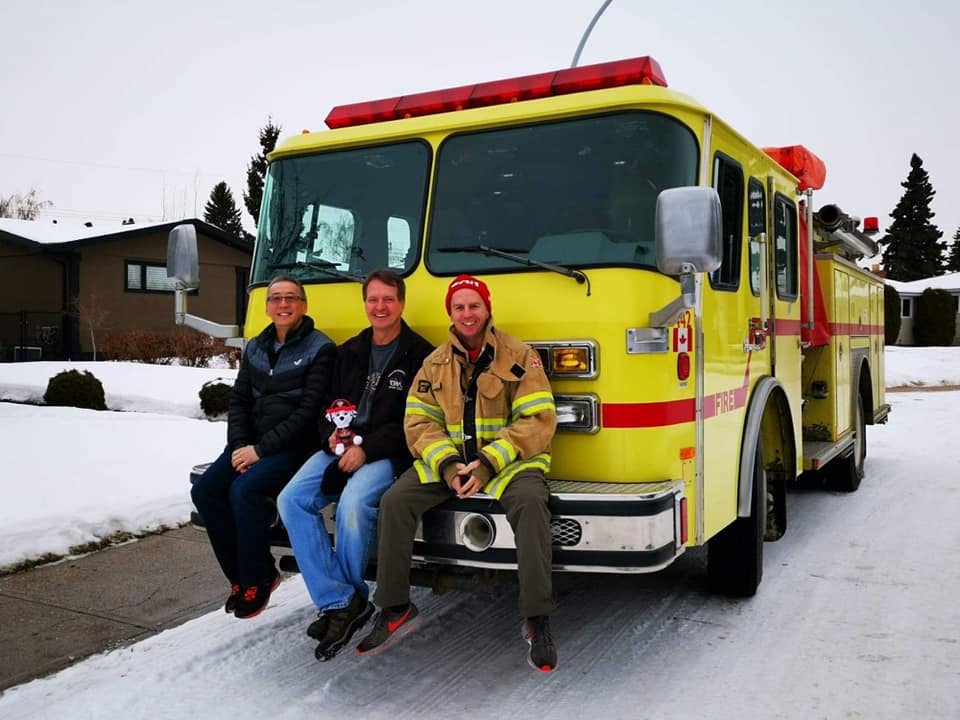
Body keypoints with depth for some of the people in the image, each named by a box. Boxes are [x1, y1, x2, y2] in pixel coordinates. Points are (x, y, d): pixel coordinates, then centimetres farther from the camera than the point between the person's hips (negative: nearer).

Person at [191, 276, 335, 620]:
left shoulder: (319, 349, -8)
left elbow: (309, 411, -15)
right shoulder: (255, 348, 13)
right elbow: (239, 401, 12)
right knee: (205, 490, -13)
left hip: (295, 445, -7)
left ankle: (257, 581, -8)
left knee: (244, 489, -28)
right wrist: (240, 447, -5)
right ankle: (242, 575, 2)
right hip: (252, 443, 7)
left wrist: (261, 450, -17)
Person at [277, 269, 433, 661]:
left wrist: (368, 449, -18)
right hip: (343, 447, 6)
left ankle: (351, 599, -8)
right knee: (292, 499, -17)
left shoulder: (419, 355, -3)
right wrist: (333, 434, -2)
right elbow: (331, 403, 20)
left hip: (389, 454, -6)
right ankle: (338, 601, -16)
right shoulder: (349, 351, 17)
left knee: (353, 502, -33)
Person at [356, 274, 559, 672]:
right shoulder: (435, 363, 9)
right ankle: (395, 609, -2)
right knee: (395, 501, -16)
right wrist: (446, 464, -14)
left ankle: (537, 619, -25)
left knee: (530, 502, -34)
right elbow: (419, 422, 5)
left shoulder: (519, 356, -3)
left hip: (509, 460, -3)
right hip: (448, 460, 4)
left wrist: (489, 463, -20)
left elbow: (538, 421, -11)